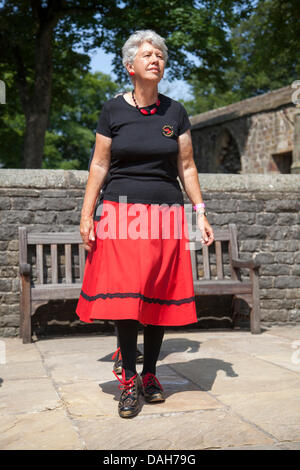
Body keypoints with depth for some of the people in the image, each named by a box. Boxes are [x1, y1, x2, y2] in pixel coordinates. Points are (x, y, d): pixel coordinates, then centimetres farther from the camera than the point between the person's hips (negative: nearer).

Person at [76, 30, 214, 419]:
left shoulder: (175, 112, 9)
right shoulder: (113, 110, 4)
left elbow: (186, 166, 11)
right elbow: (99, 165, 5)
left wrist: (201, 213, 6)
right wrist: (87, 215, -1)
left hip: (165, 216, 2)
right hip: (121, 212, -2)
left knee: (160, 295, 2)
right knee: (124, 295, -9)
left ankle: (150, 374, 15)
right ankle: (129, 379, 2)